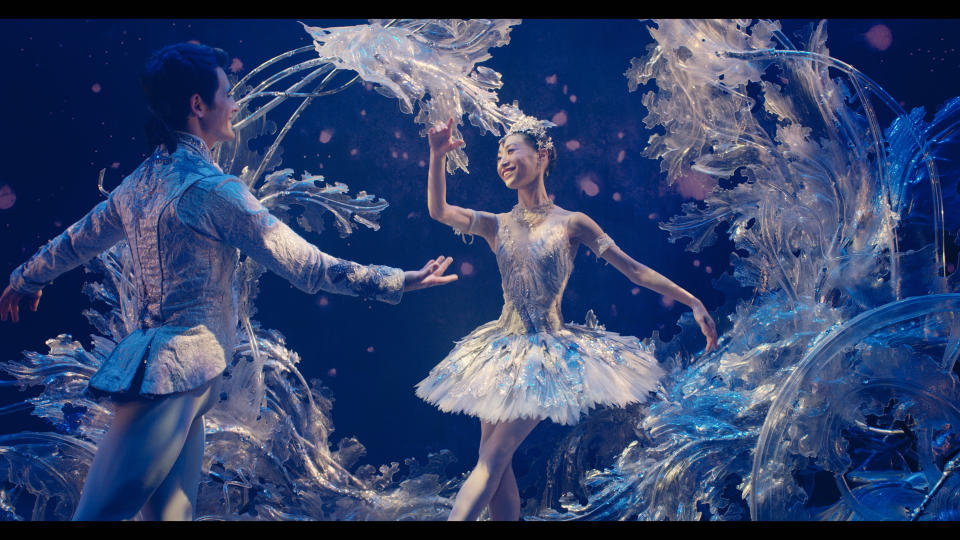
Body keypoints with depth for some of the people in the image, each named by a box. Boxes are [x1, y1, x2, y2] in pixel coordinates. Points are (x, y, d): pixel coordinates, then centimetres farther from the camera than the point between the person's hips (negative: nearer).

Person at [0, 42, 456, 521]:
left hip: (158, 370, 9)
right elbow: (301, 264, -14)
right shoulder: (214, 189, -15)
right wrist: (396, 281, -8)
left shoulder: (140, 182, 11)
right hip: (177, 378, -9)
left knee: (170, 509, 14)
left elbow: (77, 240, 26)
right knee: (105, 511, -5)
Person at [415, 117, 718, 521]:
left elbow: (636, 270, -1)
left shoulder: (571, 223, -2)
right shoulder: (497, 226, 7)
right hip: (502, 350, 4)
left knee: (493, 458, -11)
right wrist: (437, 157, -19)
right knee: (496, 464, 3)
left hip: (546, 354, -4)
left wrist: (693, 302, -6)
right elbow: (439, 211, -6)